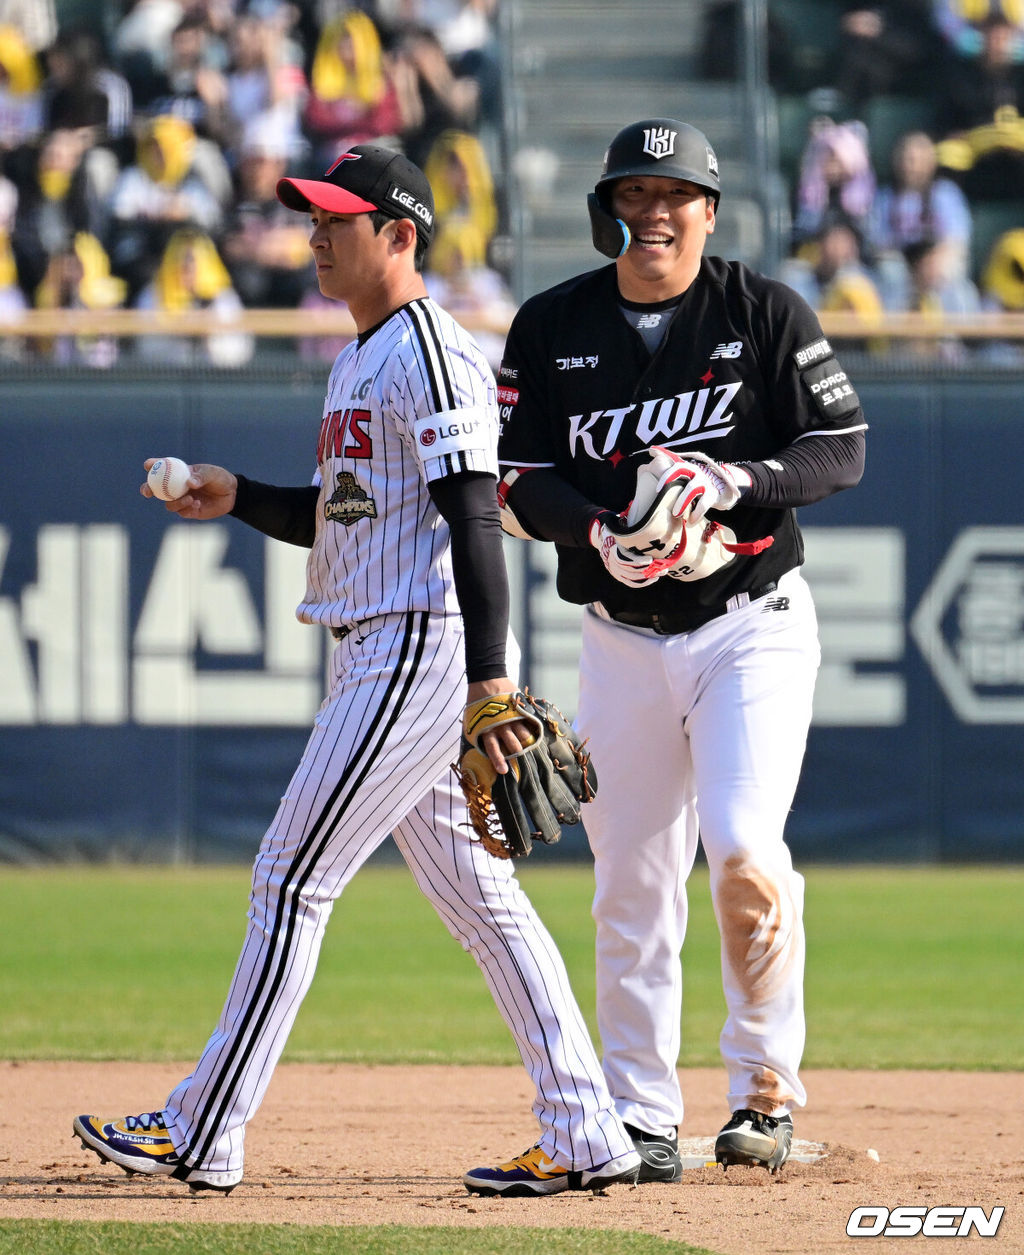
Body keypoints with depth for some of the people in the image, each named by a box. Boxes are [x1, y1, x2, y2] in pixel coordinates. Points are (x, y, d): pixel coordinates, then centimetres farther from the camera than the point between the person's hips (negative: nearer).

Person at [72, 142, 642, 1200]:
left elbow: (473, 518, -19)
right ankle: (586, 1138, 8)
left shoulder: (432, 354, -12)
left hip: (421, 649, -10)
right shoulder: (359, 361, 19)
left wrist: (489, 676, -25)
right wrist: (235, 498, 11)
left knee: (292, 877, -9)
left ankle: (202, 1137, -6)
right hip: (375, 655, 10)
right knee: (478, 895, 8)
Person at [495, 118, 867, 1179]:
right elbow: (518, 481, -1)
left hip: (754, 624, -3)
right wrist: (601, 533, -20)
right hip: (622, 640, 3)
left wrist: (735, 481, -22)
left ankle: (765, 1084, -5)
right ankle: (641, 1119, 13)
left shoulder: (766, 313, -3)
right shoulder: (552, 327, 2)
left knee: (743, 849, -19)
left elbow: (842, 448, -5)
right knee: (631, 887, 4)